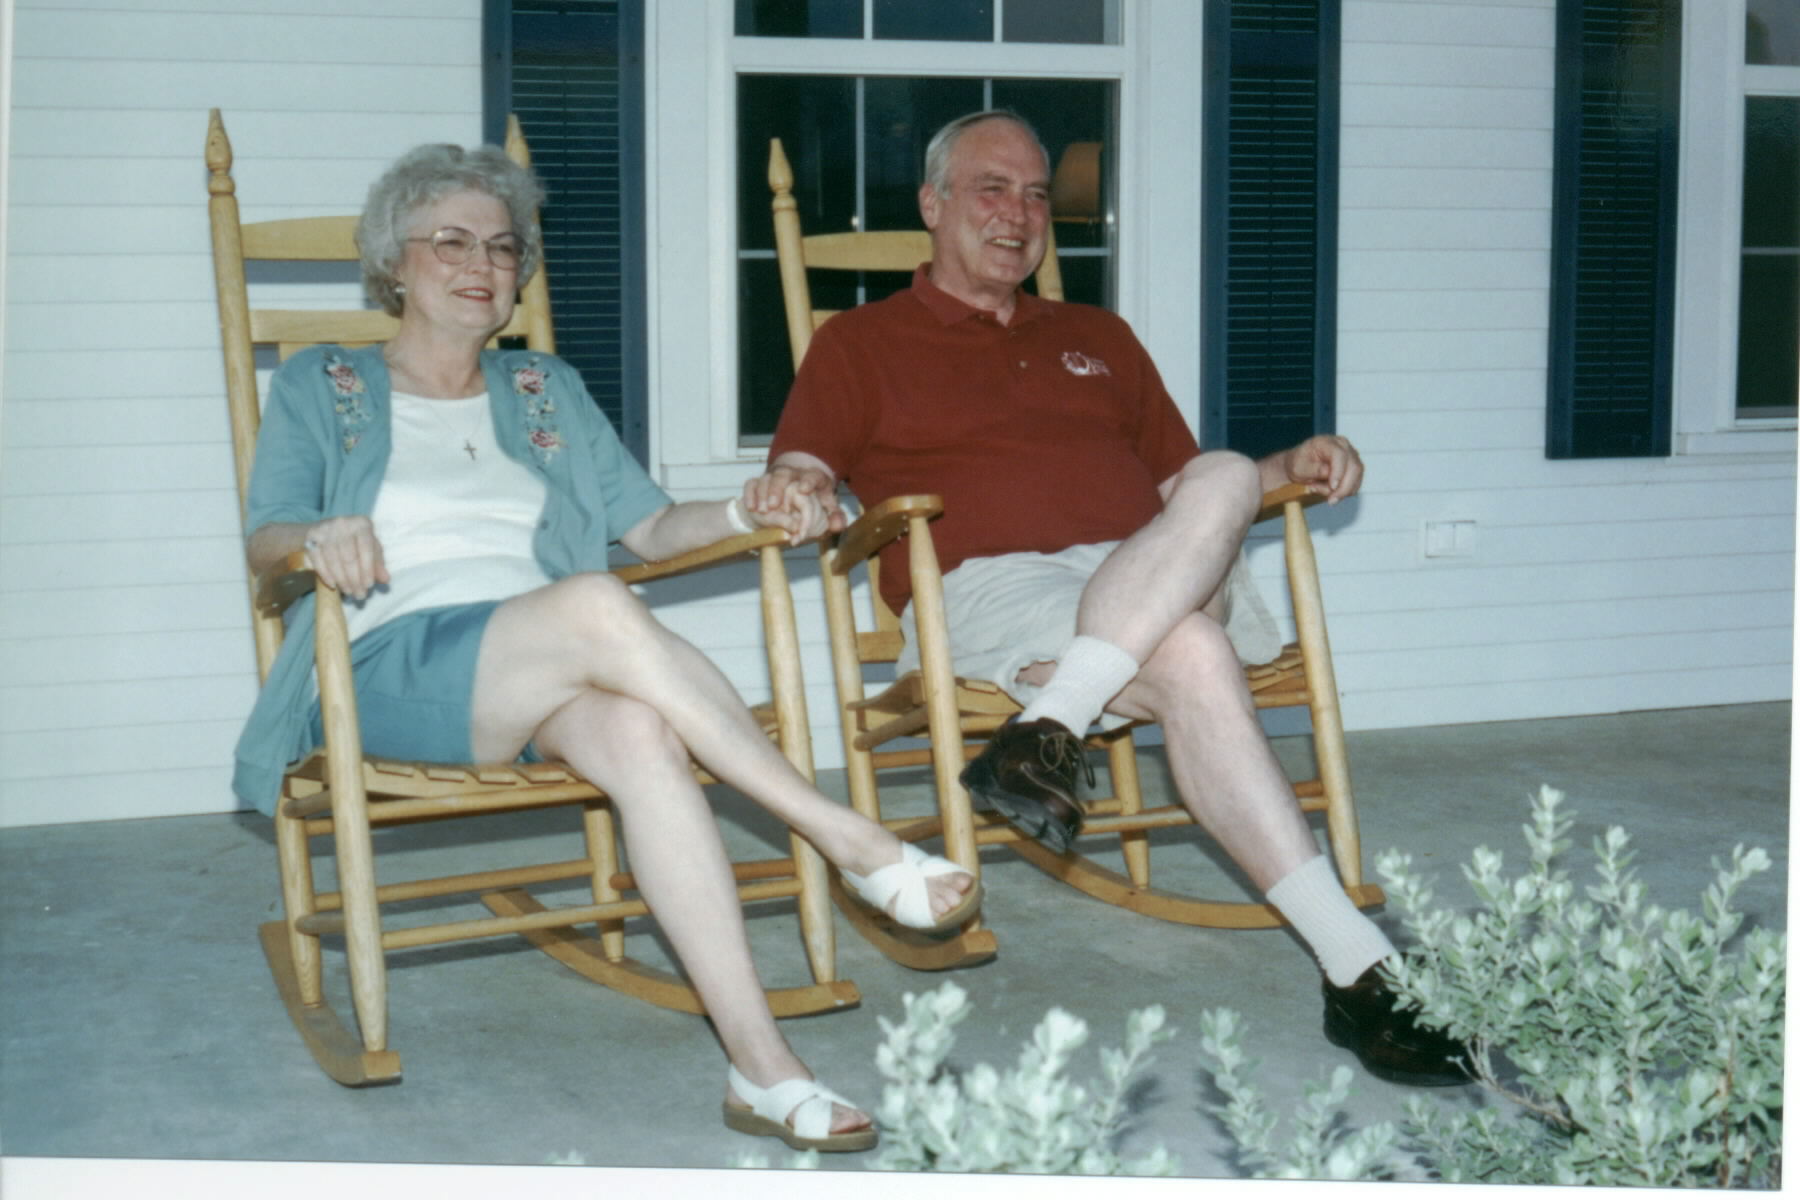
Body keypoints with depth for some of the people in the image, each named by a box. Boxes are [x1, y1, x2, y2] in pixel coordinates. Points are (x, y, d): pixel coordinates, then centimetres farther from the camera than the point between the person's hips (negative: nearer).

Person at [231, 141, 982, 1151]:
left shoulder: (546, 391, 27)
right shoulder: (320, 388, 17)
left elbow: (651, 523, 17)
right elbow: (266, 540, 2)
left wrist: (748, 516, -4)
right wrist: (321, 537, -22)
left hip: (544, 679, 3)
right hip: (393, 669, -3)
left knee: (639, 733, -36)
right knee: (596, 605, -35)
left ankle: (763, 1068, -44)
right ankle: (854, 844, -35)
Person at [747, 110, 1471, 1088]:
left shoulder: (1097, 338, 31)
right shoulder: (862, 345, 17)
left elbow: (1181, 478, 29)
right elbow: (795, 479, 5)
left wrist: (1293, 466, 10)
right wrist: (792, 490, -21)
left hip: (1157, 581, 4)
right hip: (991, 588, -4)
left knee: (1223, 483, -32)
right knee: (1191, 657, -35)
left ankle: (1047, 733, -41)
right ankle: (1356, 967, -39)